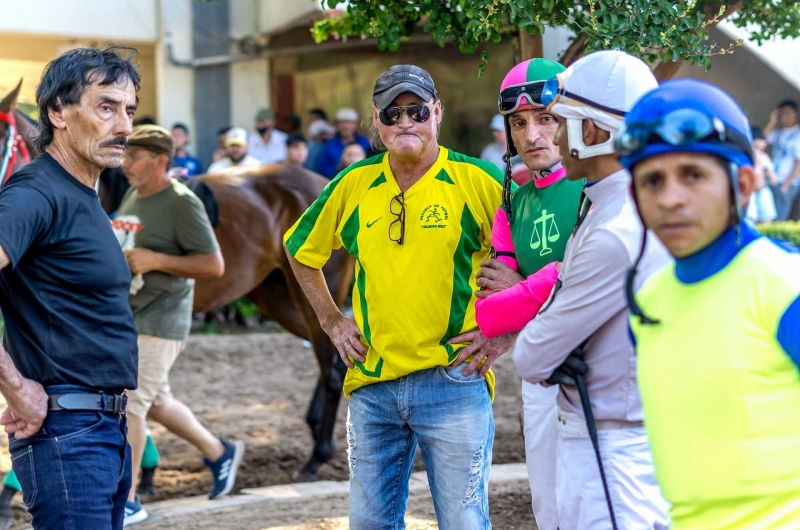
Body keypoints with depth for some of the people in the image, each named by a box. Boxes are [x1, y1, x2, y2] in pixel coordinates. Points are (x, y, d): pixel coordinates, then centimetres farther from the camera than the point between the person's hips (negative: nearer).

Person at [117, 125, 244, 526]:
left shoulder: (181, 203, -15)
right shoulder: (132, 197, 10)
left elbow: (214, 265, -19)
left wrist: (155, 260, -26)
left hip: (159, 321, -9)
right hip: (124, 319, 9)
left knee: (128, 403, -9)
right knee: (156, 402, 18)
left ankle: (126, 501, 0)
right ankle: (219, 453, 36)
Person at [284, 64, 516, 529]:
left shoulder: (478, 180, -6)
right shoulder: (354, 184, 5)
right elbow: (301, 250, 21)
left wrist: (504, 335, -7)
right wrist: (331, 320, 14)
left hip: (452, 381, -4)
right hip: (372, 384, 4)